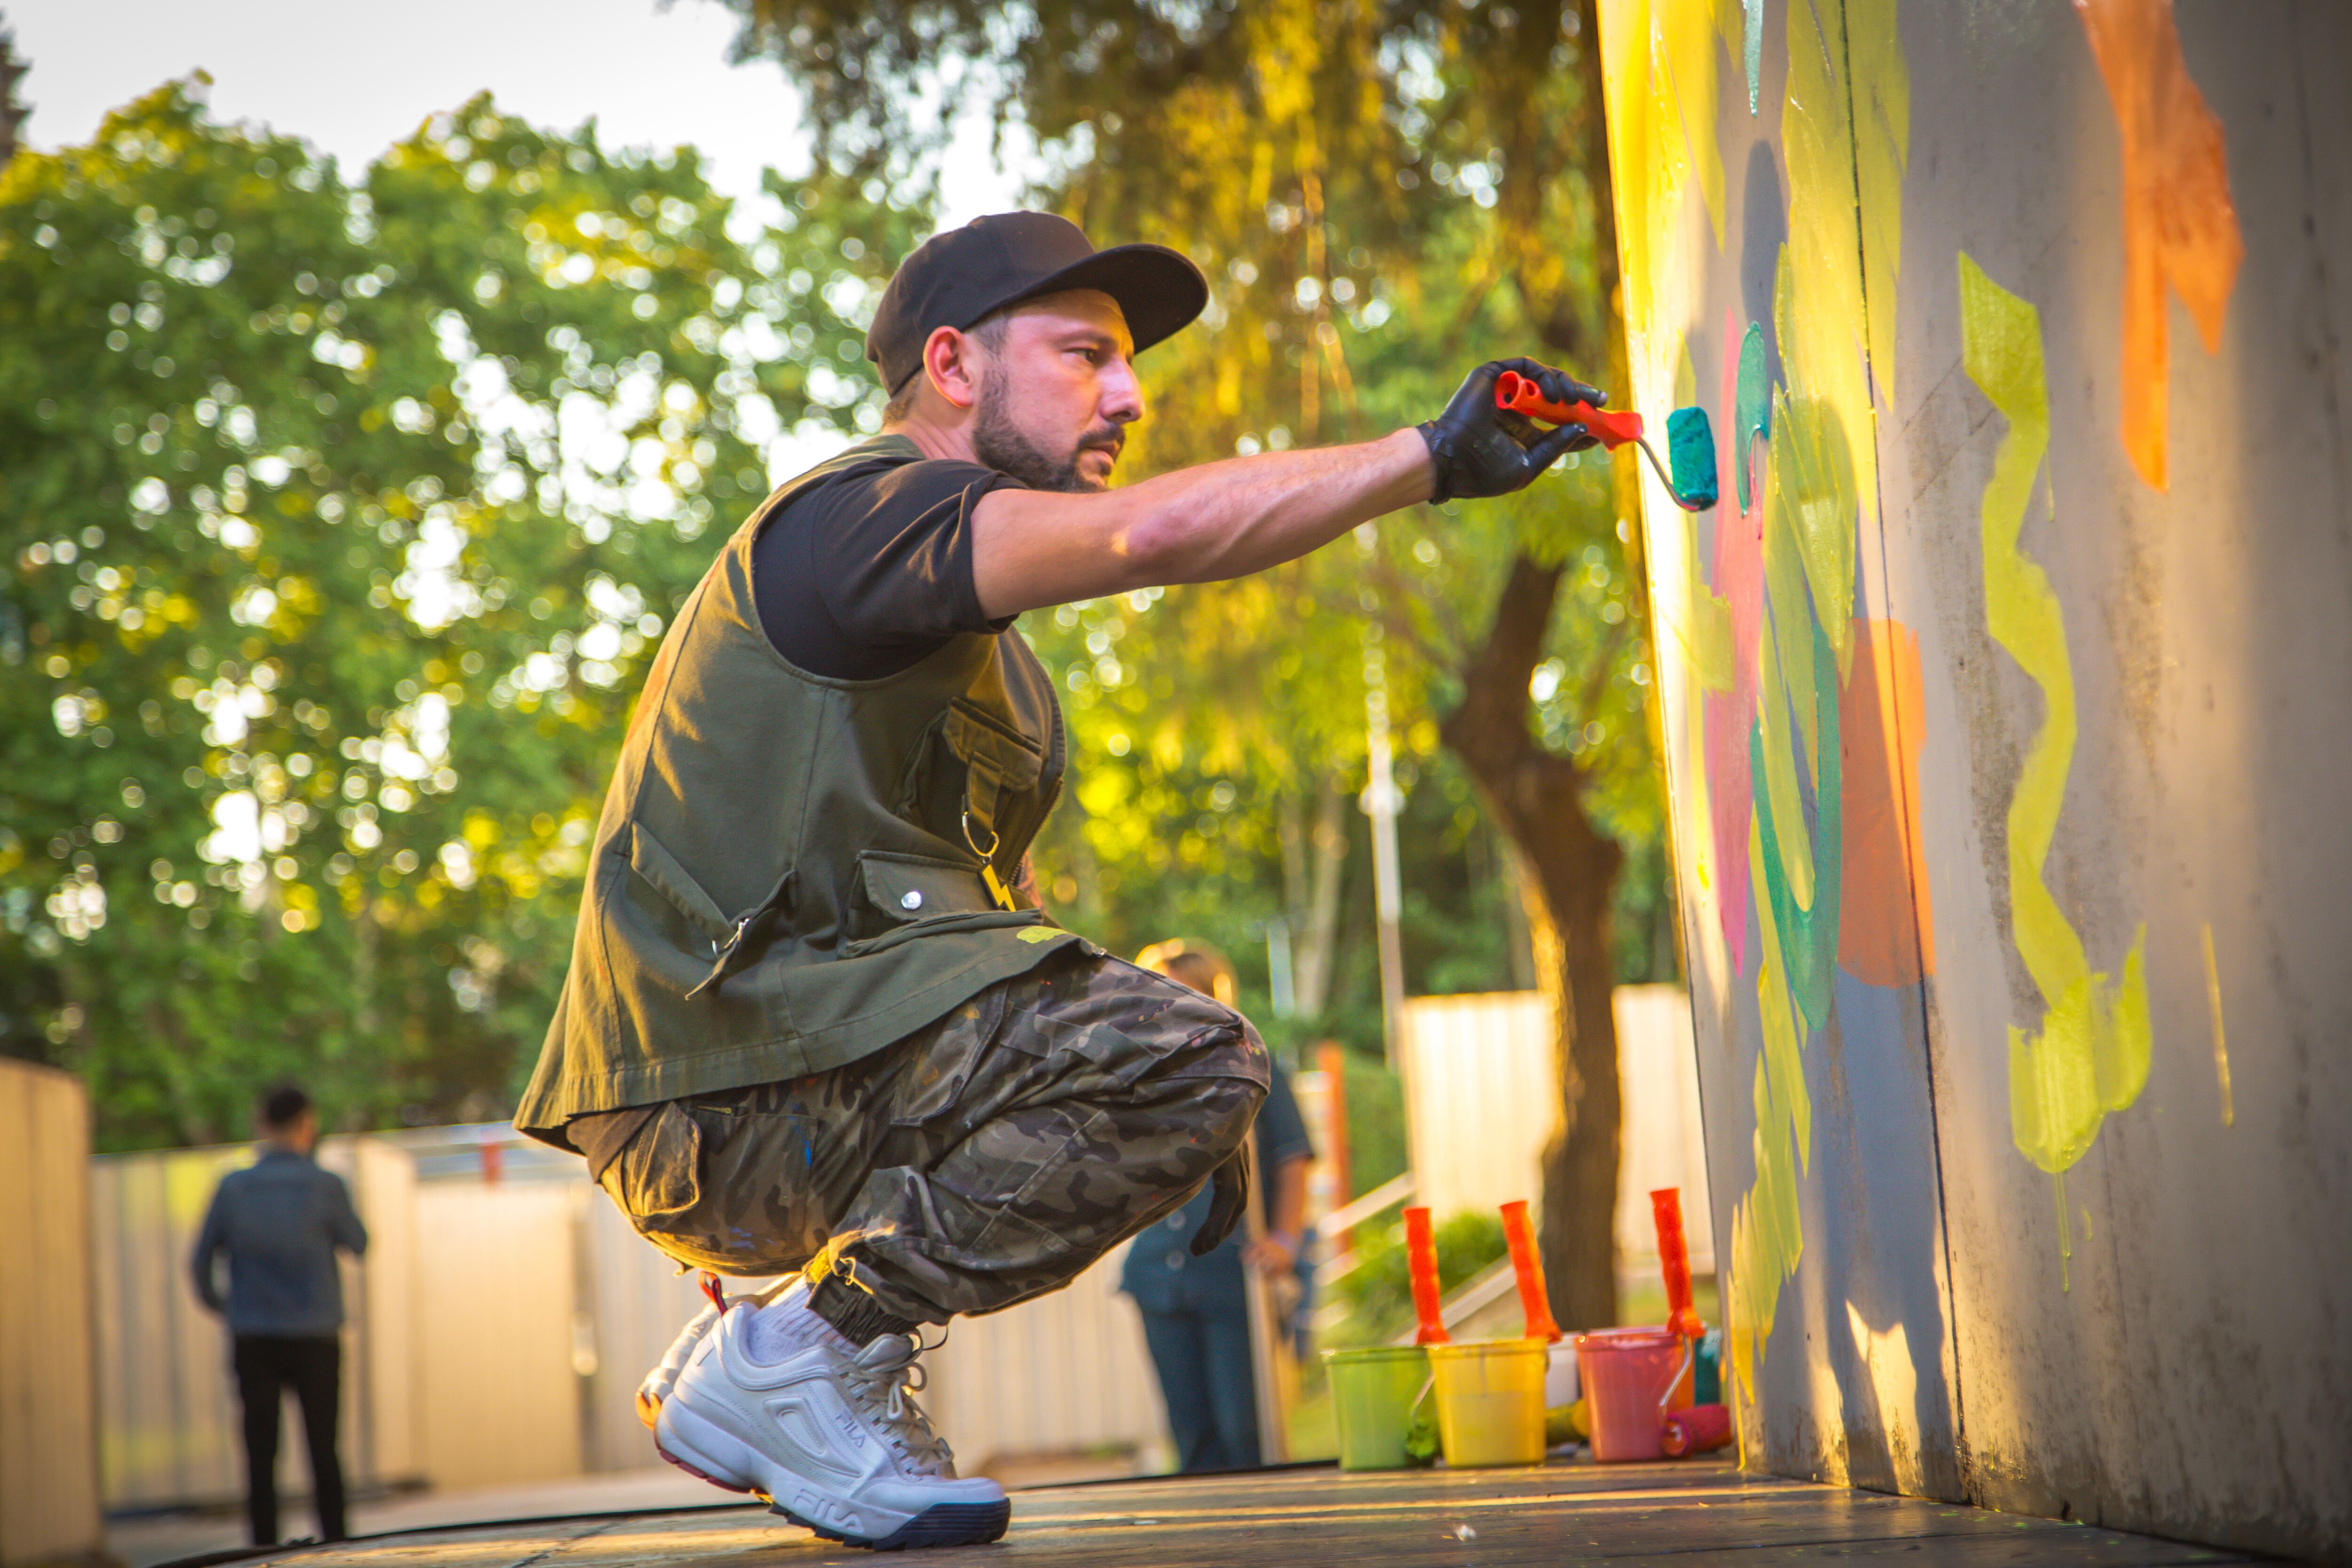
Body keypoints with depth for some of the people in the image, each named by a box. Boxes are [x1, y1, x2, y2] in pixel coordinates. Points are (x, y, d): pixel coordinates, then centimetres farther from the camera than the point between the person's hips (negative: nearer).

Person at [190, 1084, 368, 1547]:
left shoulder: (233, 1187, -1)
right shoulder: (325, 1186, -6)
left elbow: (202, 1260, 3)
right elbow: (358, 1244, 8)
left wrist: (214, 1304, 24)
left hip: (253, 1339, 1)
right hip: (315, 1338, -1)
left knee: (261, 1456, 3)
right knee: (324, 1452, 8)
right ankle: (335, 1548, 9)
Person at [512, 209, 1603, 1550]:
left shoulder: (988, 658, 25)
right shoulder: (857, 514, -8)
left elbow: (999, 909, 24)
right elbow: (1156, 533, -26)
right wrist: (1431, 461, -20)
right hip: (728, 1105, -10)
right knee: (1190, 1059, -23)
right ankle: (804, 1352, -11)